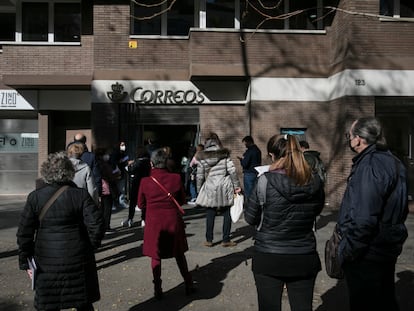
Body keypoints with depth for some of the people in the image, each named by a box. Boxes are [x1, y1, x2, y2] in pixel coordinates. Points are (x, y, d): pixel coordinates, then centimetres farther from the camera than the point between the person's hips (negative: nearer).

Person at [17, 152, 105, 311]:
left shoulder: (35, 197, -5)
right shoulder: (81, 194, -9)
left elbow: (24, 233, -3)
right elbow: (96, 224, -13)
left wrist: (25, 262, 6)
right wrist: (91, 246, 3)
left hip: (47, 263, 1)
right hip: (78, 261, 0)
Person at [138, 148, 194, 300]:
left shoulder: (145, 181, -13)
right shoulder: (176, 178, -11)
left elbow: (141, 204, 0)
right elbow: (182, 199, 2)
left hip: (154, 223, -1)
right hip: (173, 221, 1)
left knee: (155, 256, 15)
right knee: (179, 254, 18)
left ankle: (158, 289, 21)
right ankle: (188, 285, 28)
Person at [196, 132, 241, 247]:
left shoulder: (202, 157, 1)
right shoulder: (224, 154, -1)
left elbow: (200, 175, 1)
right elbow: (232, 170, -6)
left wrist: (199, 190, 11)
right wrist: (236, 185, 1)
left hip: (209, 188, 1)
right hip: (225, 187, -1)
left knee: (210, 215, 11)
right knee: (227, 214, 9)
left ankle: (209, 240, 17)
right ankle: (226, 240, 13)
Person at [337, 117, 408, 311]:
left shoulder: (369, 166, -23)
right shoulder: (392, 162, 10)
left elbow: (363, 218, -29)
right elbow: (399, 209, 17)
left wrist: (346, 251, -18)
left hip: (367, 253, -10)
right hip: (387, 248, 10)